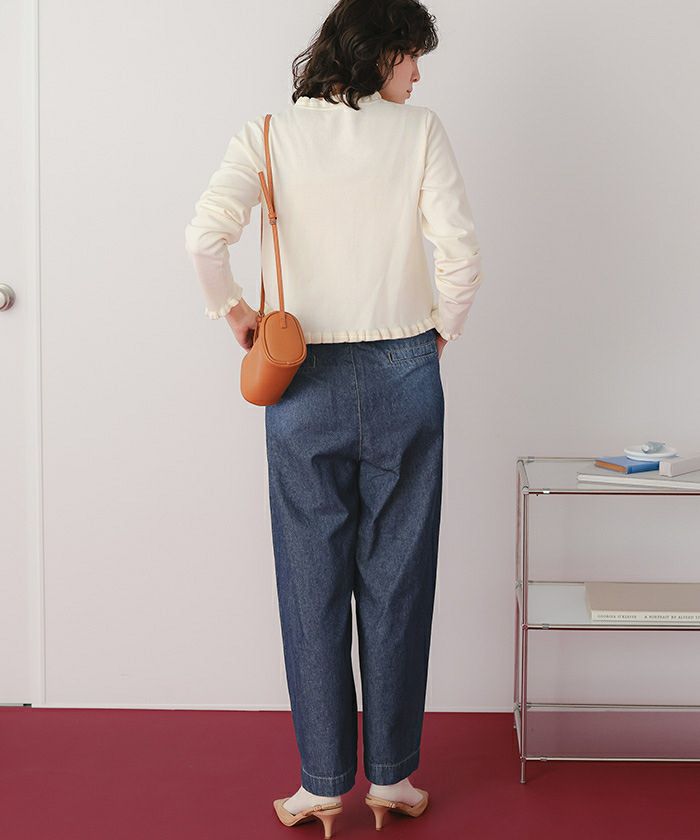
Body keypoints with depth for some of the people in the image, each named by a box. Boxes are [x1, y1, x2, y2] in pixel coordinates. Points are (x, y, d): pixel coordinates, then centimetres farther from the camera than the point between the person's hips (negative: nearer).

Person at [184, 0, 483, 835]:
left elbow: (204, 237, -15)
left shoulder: (268, 134, 0)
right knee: (395, 581, 9)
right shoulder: (418, 129, -2)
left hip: (305, 385, 1)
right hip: (403, 378, 0)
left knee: (313, 585, 8)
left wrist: (235, 312, 1)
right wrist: (441, 329, 4)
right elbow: (461, 247, -11)